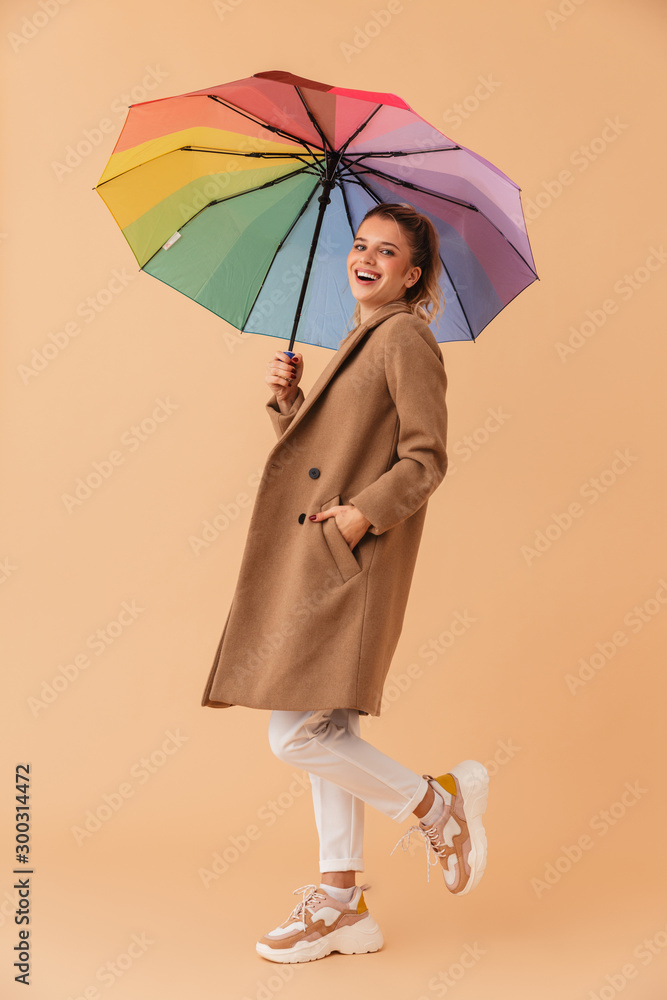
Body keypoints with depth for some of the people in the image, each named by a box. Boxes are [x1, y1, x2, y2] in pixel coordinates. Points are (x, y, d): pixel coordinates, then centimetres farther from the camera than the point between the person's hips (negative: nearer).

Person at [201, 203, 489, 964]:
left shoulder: (405, 338, -6)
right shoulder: (359, 340, 22)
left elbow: (426, 457, -13)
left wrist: (367, 512, -23)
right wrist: (288, 398, 7)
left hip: (351, 560, -9)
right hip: (313, 559, 9)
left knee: (298, 736, -10)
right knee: (322, 729, 10)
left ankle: (439, 802, 11)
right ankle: (340, 902, 20)